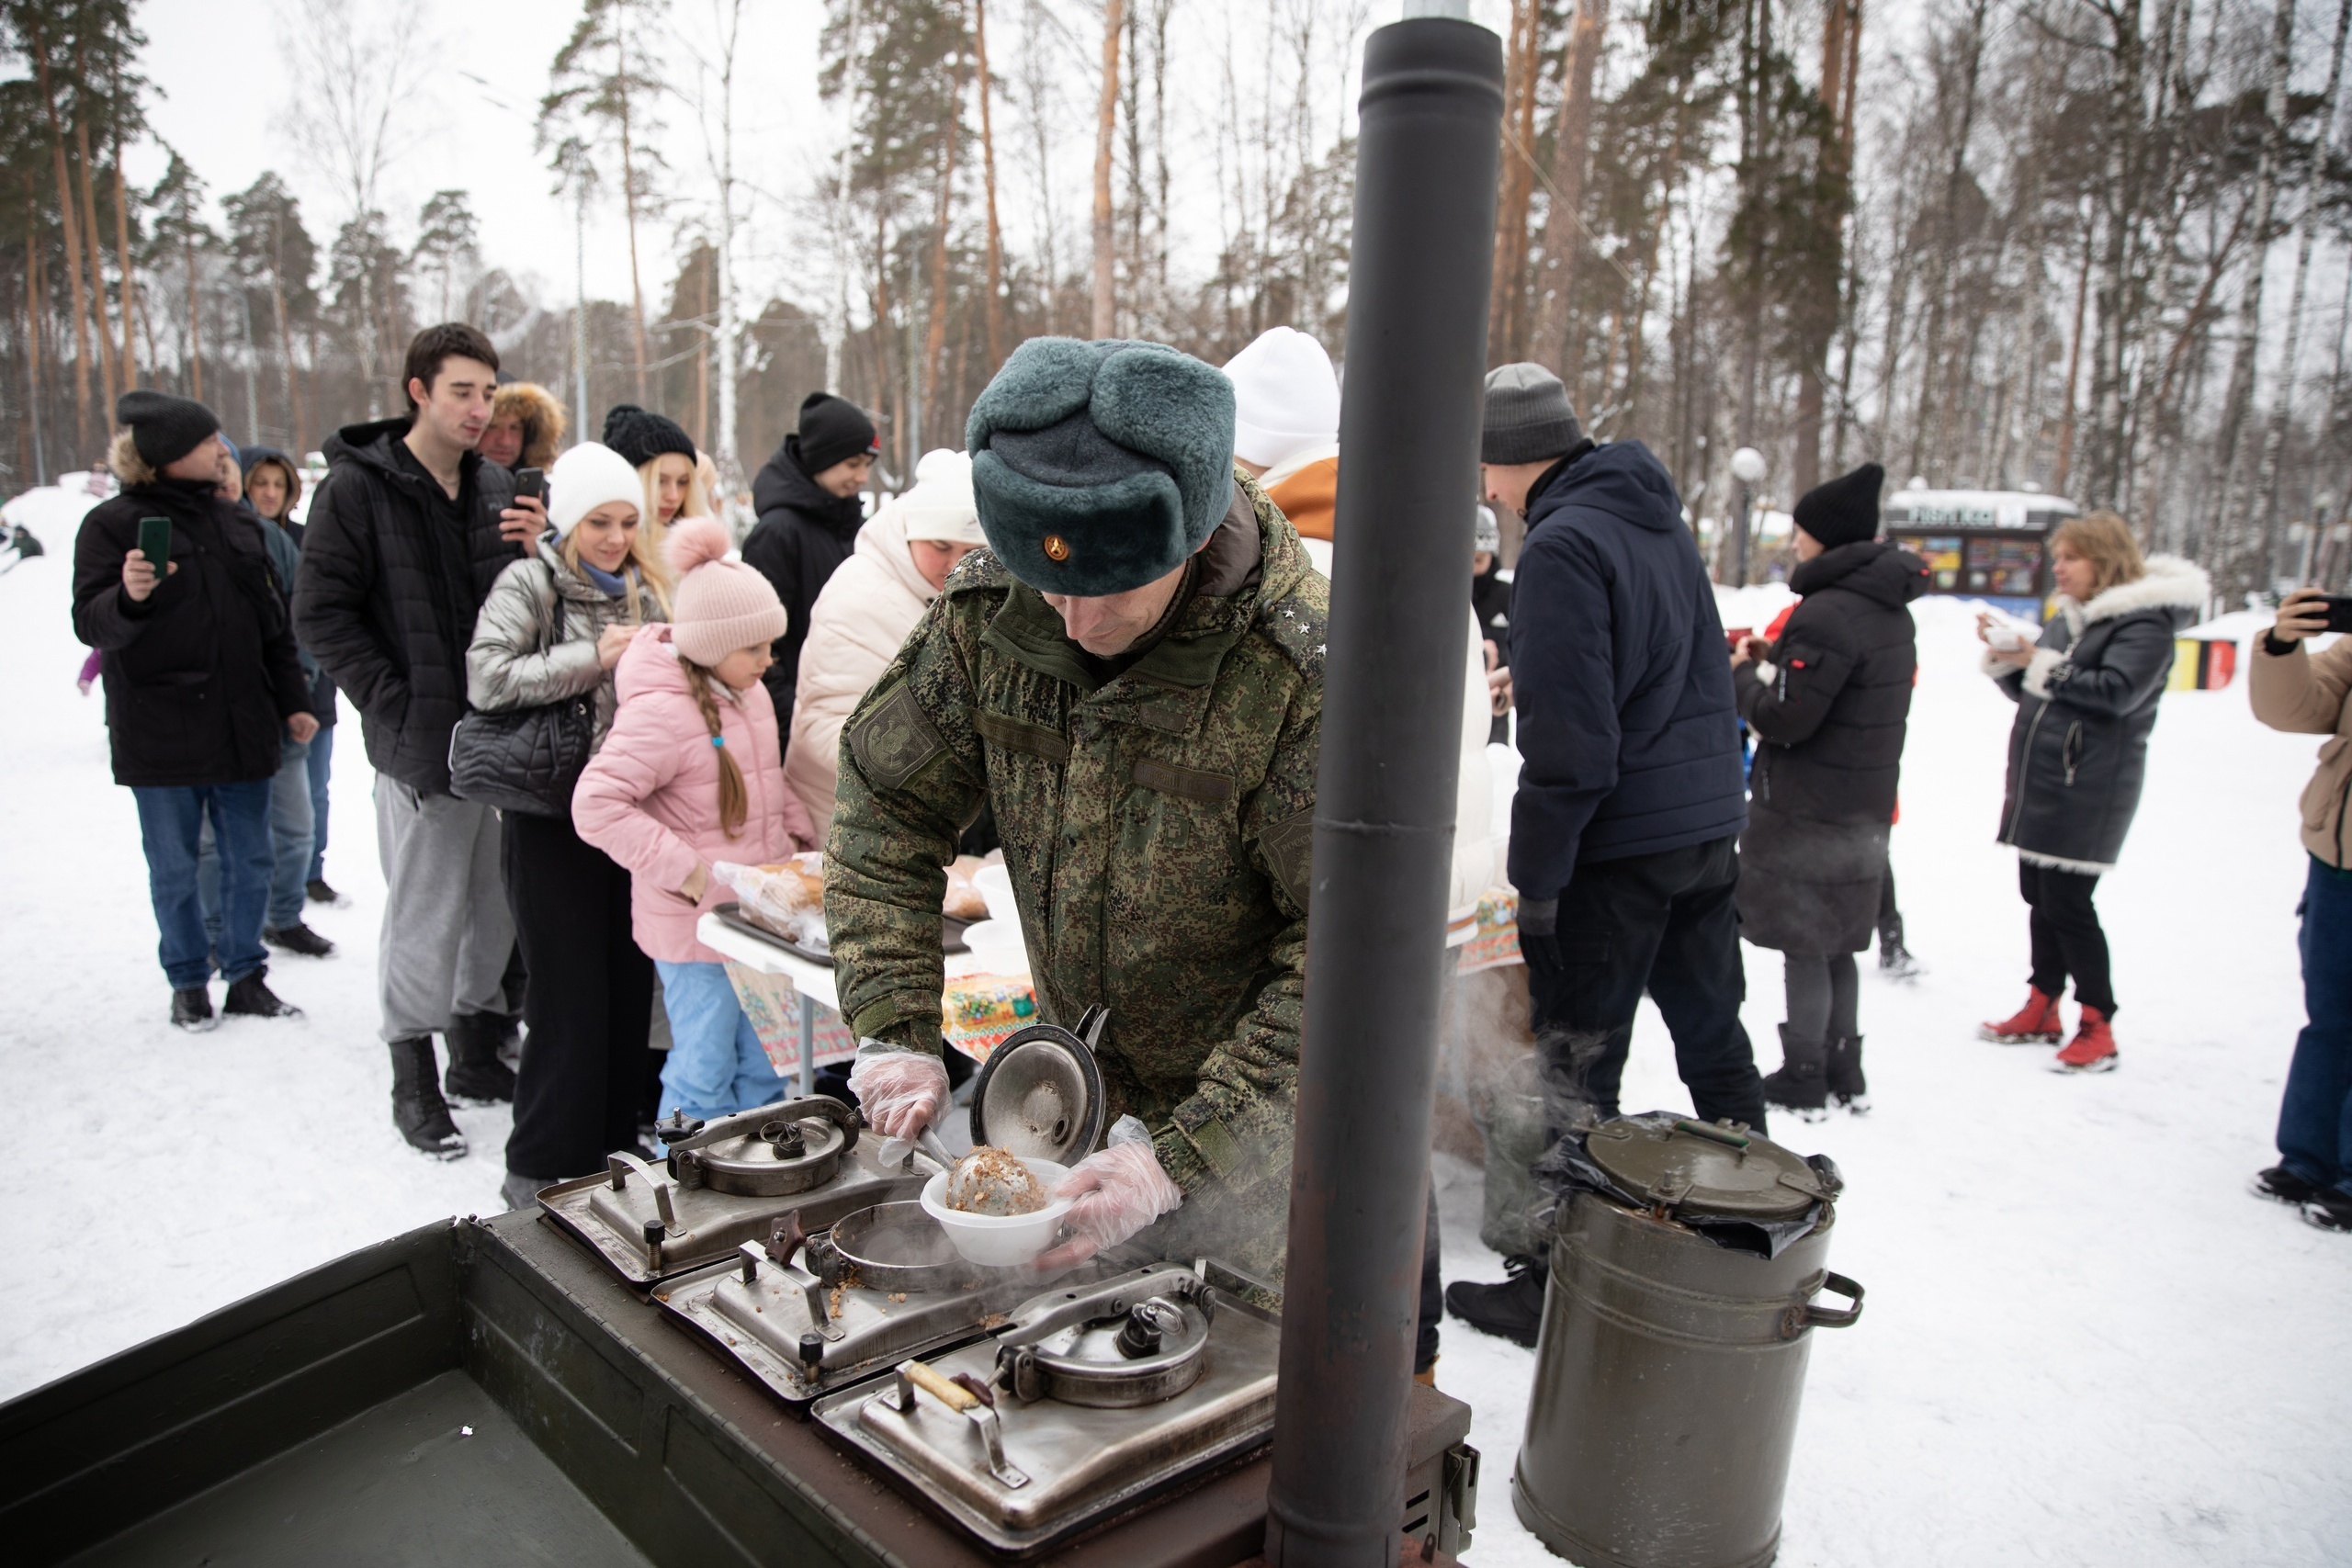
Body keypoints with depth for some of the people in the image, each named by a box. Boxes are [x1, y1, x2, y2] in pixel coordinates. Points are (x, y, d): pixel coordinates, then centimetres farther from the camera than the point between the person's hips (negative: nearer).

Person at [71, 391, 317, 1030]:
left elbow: (270, 620, 15)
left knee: (250, 858, 8)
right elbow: (90, 623, -7)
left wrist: (293, 701, 13)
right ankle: (188, 982, 21)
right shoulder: (113, 523, -3)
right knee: (174, 867, 7)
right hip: (161, 731, -4)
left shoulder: (231, 521, 11)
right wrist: (129, 597, -29)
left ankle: (246, 974, 21)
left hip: (242, 725, 4)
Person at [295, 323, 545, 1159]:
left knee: (502, 902, 12)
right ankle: (414, 1082, 18)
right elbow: (322, 611, -7)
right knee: (426, 917, 2)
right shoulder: (357, 487, -5)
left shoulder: (496, 487, 11)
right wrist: (396, 704, -12)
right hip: (422, 742, -5)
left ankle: (478, 1053, 30)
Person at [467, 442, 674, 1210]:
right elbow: (486, 678, -19)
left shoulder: (647, 588, 12)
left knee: (630, 988, 11)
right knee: (571, 998, -2)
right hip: (554, 821, -5)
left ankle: (614, 1151, 25)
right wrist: (593, 658, -20)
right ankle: (541, 1172, 12)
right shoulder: (530, 583, -5)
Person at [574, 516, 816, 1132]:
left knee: (766, 1065, 18)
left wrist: (801, 837, 9)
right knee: (705, 1071, 4)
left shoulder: (749, 693, 7)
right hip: (694, 923, -8)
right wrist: (686, 870, -23)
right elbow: (596, 805, -23)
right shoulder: (661, 710, -19)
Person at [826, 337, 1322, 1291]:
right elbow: (886, 811, -2)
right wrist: (895, 1030, -11)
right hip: (1081, 1100, 5)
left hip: (1258, 1128, -4)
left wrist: (1179, 1156, -31)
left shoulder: (1304, 667, -29)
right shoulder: (988, 610, -13)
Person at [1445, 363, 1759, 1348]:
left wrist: (1535, 879, -15)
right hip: (1709, 829, 9)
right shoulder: (1661, 520, 11)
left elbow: (1569, 741, -21)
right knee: (1715, 1044, 19)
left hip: (1617, 850, -9)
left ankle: (1562, 1289, 14)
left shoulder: (1563, 545, -16)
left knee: (1577, 1074, 2)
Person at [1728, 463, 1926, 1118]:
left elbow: (1786, 718, -21)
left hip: (1809, 811, -9)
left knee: (1804, 944, 1)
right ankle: (1845, 1073, 27)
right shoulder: (1891, 611, 12)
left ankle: (1804, 1078, 10)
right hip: (1862, 807, 10)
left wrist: (1741, 674, -4)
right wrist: (1773, 662, 10)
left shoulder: (1826, 614, -20)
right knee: (1837, 943, 18)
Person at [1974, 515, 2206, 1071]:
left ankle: (2098, 1027, 5)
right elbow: (2029, 689, 17)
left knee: (2067, 904, -6)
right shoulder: (2070, 617, 15)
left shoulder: (2145, 623, -10)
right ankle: (2042, 1009, 24)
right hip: (2038, 780, 8)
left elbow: (2117, 691, -23)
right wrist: (2003, 655, 0)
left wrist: (2041, 664, -22)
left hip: (2088, 789, -8)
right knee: (2039, 897, 13)